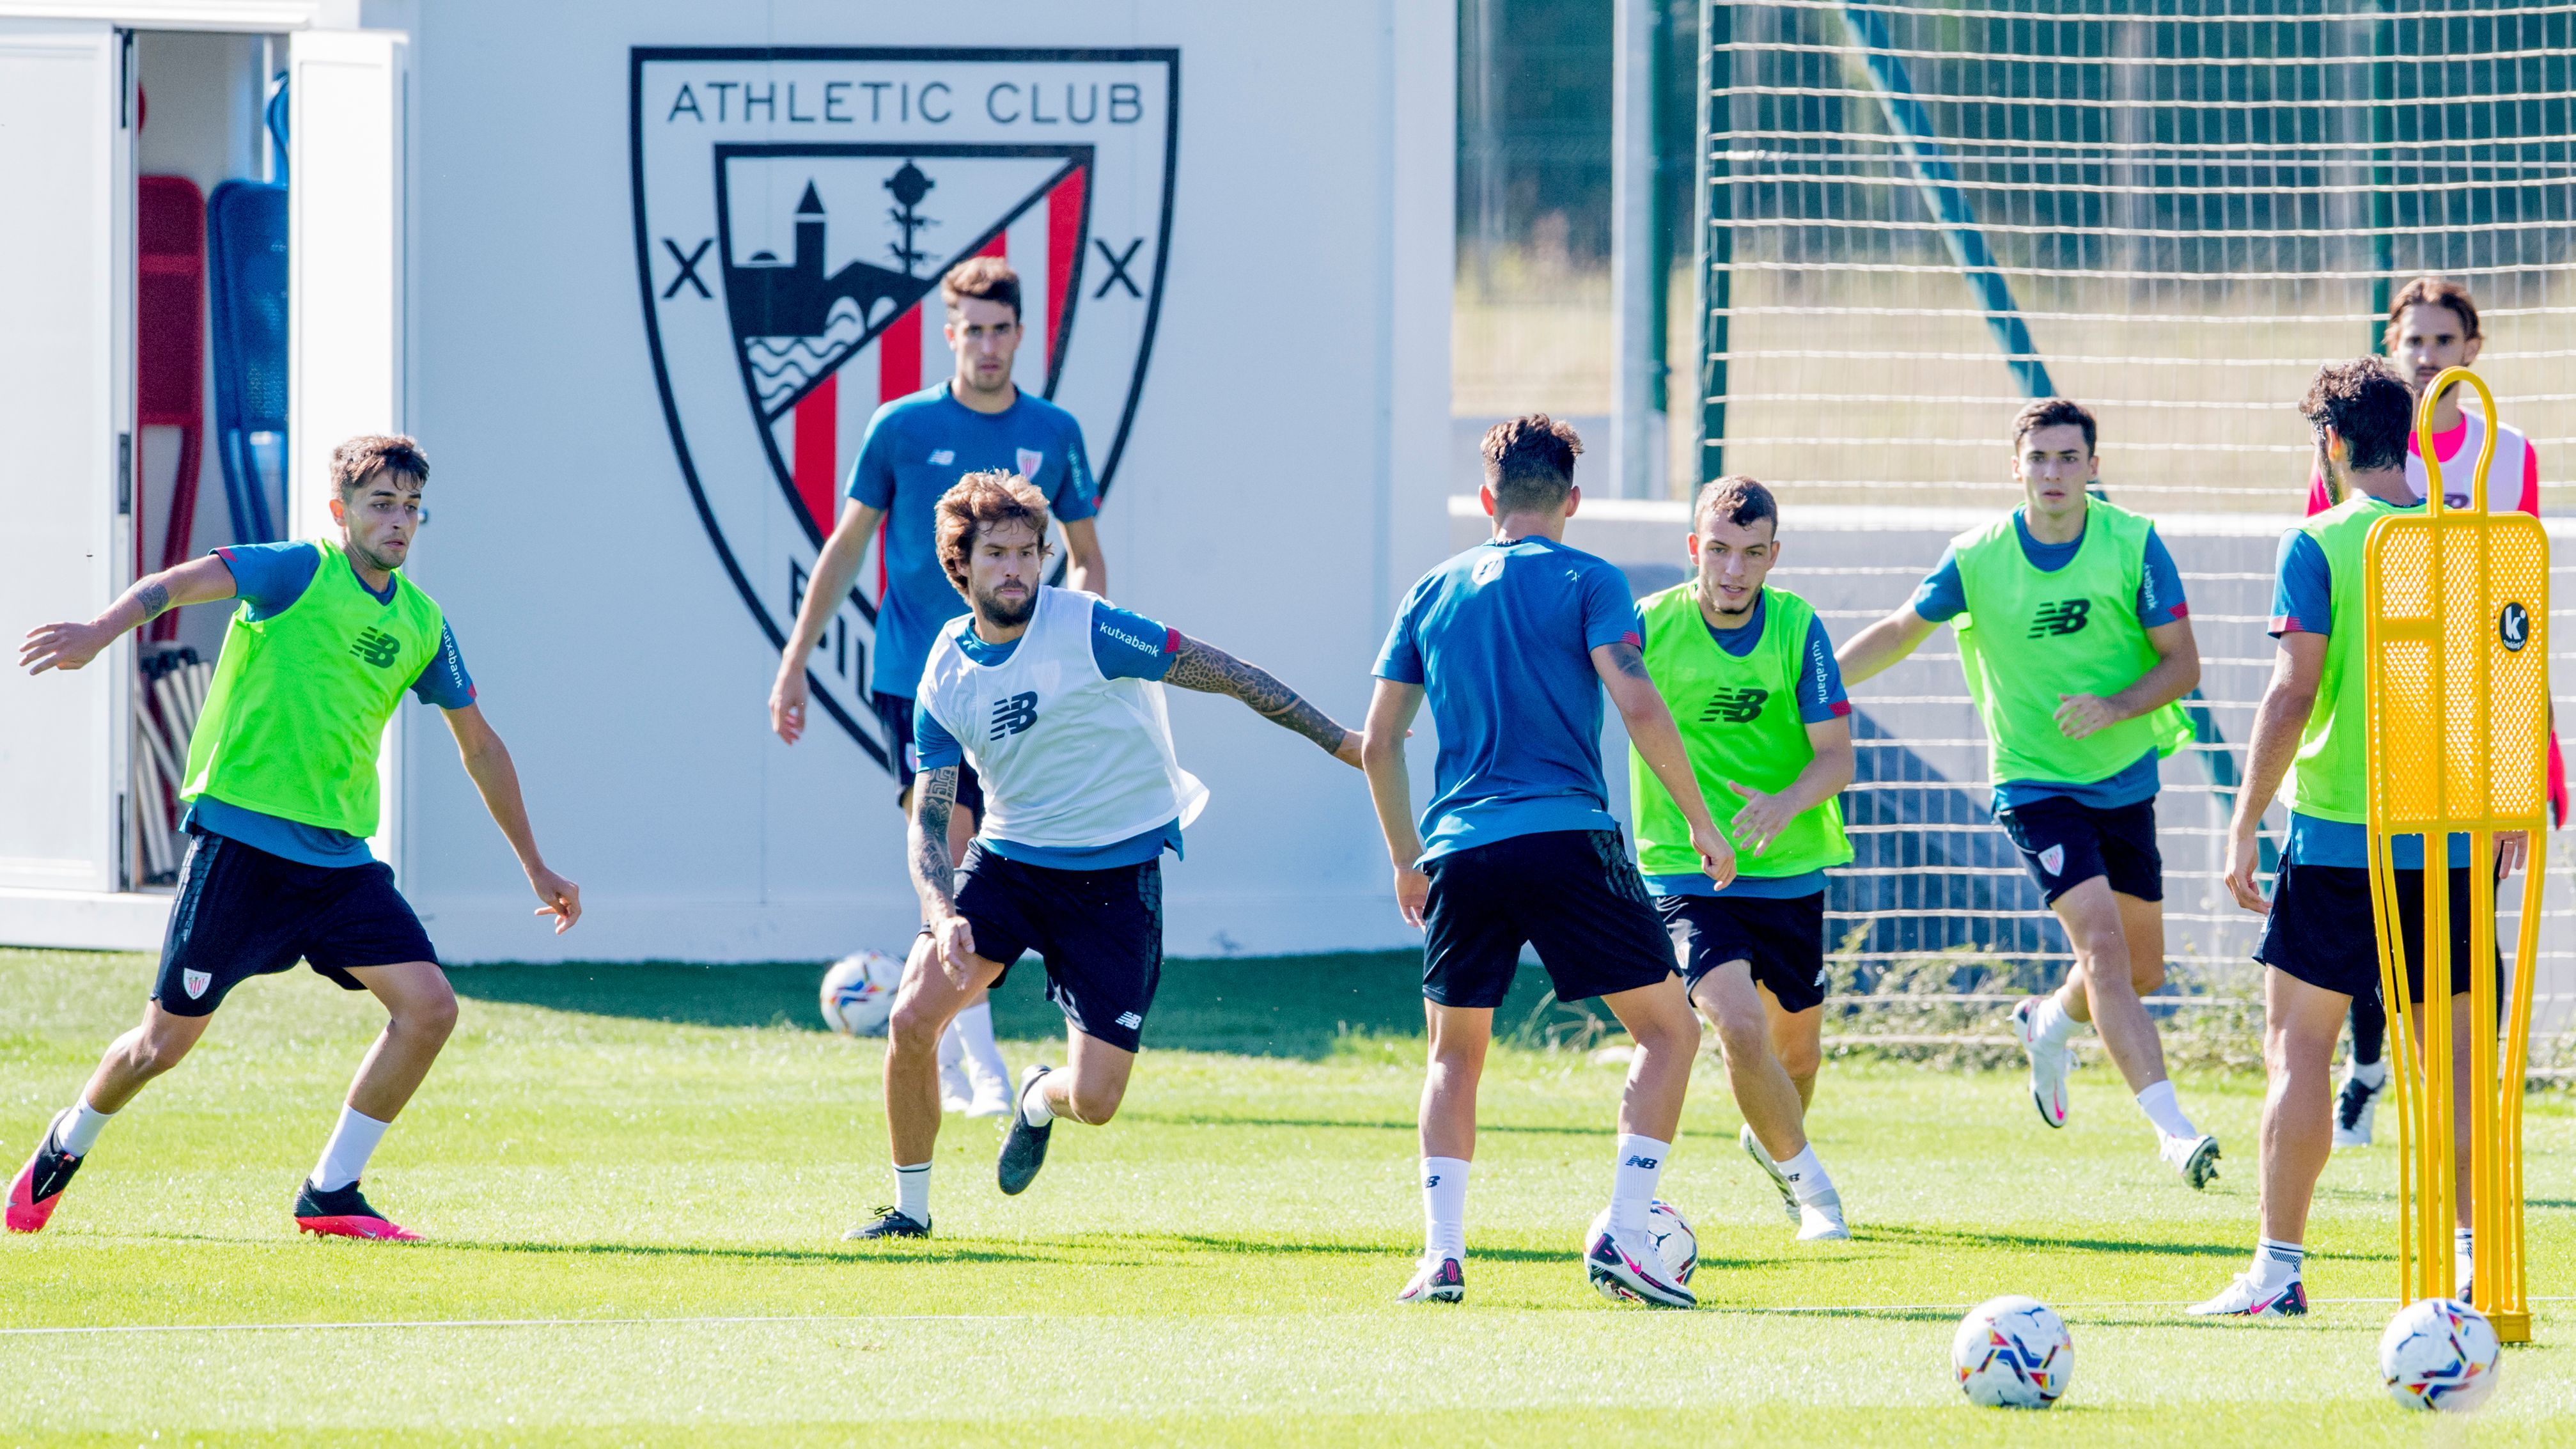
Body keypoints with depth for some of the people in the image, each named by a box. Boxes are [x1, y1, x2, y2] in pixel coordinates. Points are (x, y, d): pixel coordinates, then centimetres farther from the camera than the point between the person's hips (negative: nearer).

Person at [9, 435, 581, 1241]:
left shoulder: (421, 624, 11)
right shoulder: (301, 573, -7)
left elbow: (480, 748, 22)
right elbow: (181, 584, -21)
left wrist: (536, 871, 26)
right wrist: (99, 632, -41)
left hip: (338, 856, 5)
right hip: (238, 838, -5)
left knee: (429, 1004, -11)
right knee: (166, 1042, -1)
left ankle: (330, 1195, 0)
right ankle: (64, 1148, 30)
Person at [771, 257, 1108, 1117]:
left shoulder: (1053, 434, 5)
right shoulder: (902, 427, -1)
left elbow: (1086, 557, 14)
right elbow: (847, 546, 7)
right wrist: (795, 660, 5)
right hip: (913, 680, -3)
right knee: (946, 854, -16)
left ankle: (936, 1050, 22)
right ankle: (978, 1060, -19)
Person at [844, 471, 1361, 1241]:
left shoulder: (1086, 629, -17)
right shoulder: (947, 675, -3)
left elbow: (1216, 671, -11)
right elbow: (929, 816, -2)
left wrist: (1336, 739, -10)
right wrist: (942, 915, -21)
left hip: (1117, 878, -3)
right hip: (1007, 860, 3)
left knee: (1095, 1099, -9)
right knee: (912, 1019, -14)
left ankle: (1039, 1102, 31)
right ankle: (910, 1207, 8)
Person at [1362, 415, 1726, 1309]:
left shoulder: (1432, 594, 15)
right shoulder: (1586, 583, 2)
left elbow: (1379, 741, 15)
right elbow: (1637, 706, -10)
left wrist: (1406, 859, 26)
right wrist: (1699, 819, -1)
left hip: (1460, 852, 4)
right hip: (1566, 837, -4)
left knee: (1455, 1055, 19)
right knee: (1669, 1030, 6)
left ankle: (1442, 1252, 4)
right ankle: (1623, 1235, -7)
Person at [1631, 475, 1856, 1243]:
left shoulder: (1798, 628, -9)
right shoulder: (1649, 626, -14)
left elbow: (1837, 756, -11)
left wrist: (1785, 805, -30)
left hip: (1789, 872, 3)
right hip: (1685, 871, -3)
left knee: (1796, 1044, 16)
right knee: (1740, 1024, -21)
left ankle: (1769, 1139, 51)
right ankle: (1804, 1177, 3)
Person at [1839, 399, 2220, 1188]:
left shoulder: (2134, 545, -8)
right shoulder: (1977, 559, -8)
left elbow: (2182, 663, -5)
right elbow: (1899, 633, 8)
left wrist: (2118, 706, -23)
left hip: (2125, 775, 3)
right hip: (2034, 785, -3)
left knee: (2143, 969, 12)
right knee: (2102, 941, -21)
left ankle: (2049, 1020, 46)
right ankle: (2173, 1130, -26)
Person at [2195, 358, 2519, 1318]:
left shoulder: (2320, 546, -7)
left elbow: (2293, 694, -12)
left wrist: (2245, 825, -7)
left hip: (2339, 833, -4)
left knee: (2298, 1044, 2)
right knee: (2454, 1049, 9)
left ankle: (2279, 1267, 0)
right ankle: (2475, 1258, 5)